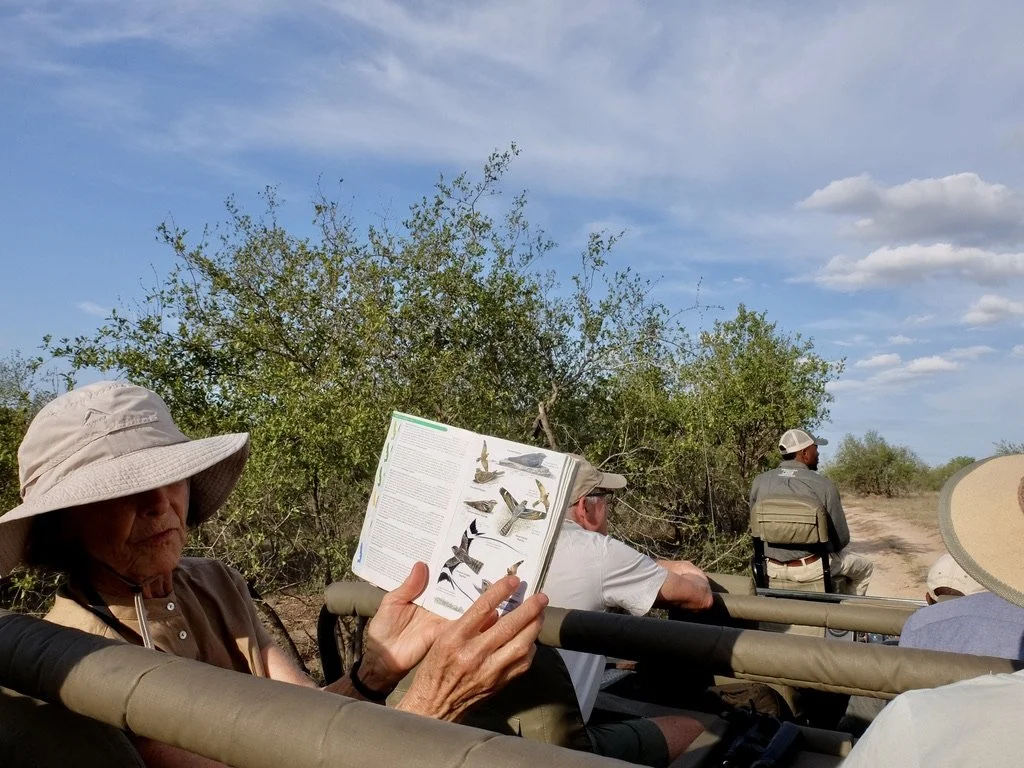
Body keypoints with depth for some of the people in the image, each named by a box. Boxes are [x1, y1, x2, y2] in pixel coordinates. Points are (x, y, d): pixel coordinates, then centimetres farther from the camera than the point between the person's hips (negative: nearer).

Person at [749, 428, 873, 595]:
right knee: (865, 566, 26)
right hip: (812, 568, -5)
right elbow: (841, 538, -8)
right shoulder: (824, 485, -15)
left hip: (772, 568, 5)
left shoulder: (760, 482, -5)